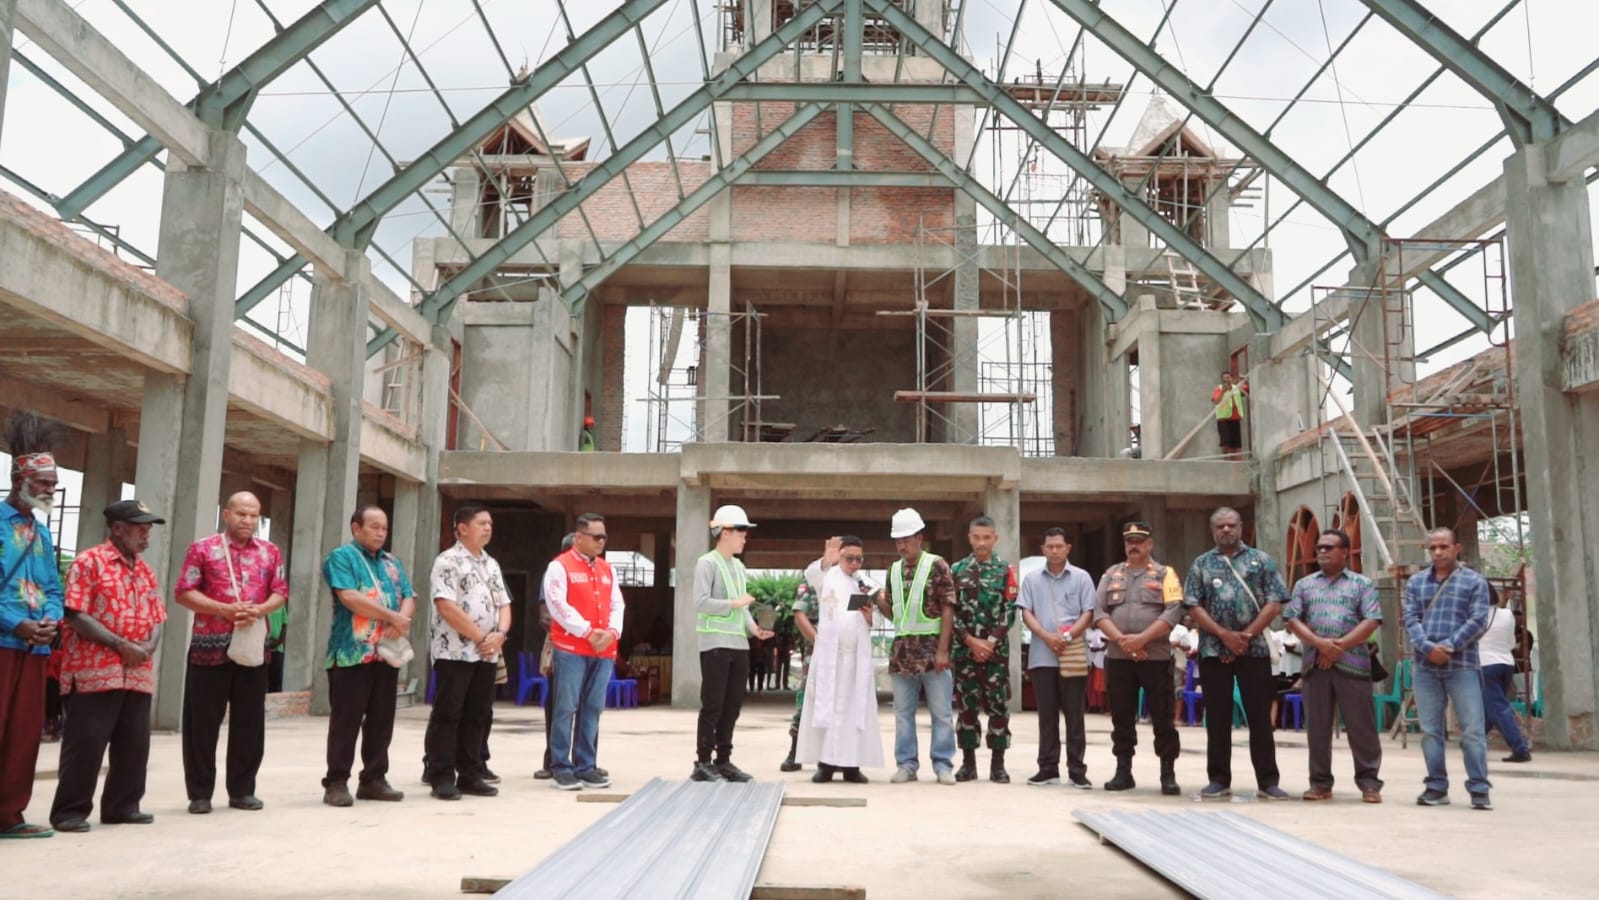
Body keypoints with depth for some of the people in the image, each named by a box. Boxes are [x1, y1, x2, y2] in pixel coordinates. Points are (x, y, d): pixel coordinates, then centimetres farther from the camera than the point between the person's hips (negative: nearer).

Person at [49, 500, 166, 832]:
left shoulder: (146, 572, 16)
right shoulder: (89, 562, -5)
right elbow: (77, 616, -13)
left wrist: (149, 646, -6)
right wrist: (122, 645, -17)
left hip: (138, 674, 7)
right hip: (96, 671, -7)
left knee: (134, 744, 9)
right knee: (85, 743, -3)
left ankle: (123, 806, 19)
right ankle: (70, 811, 7)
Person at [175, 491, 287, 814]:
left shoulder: (270, 552, 10)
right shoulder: (202, 549, 0)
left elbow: (280, 593, 8)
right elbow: (184, 592, -5)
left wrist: (259, 610, -13)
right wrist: (224, 609, -17)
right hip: (210, 646, -3)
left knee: (250, 722, 6)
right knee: (203, 722, 2)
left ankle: (242, 790, 16)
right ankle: (200, 793, 11)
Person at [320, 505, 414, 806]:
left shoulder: (391, 562, 18)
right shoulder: (342, 556, -2)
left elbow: (409, 598, 10)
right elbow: (349, 597, -16)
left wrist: (402, 620, -13)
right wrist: (392, 616, -14)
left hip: (387, 653, 6)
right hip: (352, 652, -6)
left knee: (381, 720, 9)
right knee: (346, 719, -2)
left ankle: (374, 779, 17)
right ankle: (336, 783, 5)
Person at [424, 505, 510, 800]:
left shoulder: (492, 565, 17)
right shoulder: (447, 562, -7)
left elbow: (503, 604, 16)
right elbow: (447, 607, -16)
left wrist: (500, 634, -5)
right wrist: (482, 637, -14)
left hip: (487, 654, 7)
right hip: (455, 652, -7)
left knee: (478, 715, 9)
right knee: (447, 715, -2)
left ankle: (470, 775, 16)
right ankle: (442, 777, 4)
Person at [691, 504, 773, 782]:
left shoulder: (739, 567, 18)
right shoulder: (707, 563, -6)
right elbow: (700, 602, -14)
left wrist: (753, 627, 4)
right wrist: (733, 603, -16)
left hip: (739, 645, 8)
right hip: (716, 645, -8)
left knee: (732, 706, 9)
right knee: (713, 706, -5)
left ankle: (723, 761, 17)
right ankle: (702, 763, 2)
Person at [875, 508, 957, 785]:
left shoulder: (938, 566, -4)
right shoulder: (894, 570, 11)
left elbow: (948, 610, -7)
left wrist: (942, 649, -13)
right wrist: (880, 602, -7)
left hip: (931, 648, -5)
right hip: (902, 648, 5)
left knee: (941, 711, 2)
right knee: (903, 711, 8)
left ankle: (943, 765, 10)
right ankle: (906, 764, 16)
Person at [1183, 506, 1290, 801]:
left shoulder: (1261, 561, 8)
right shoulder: (1201, 564, 10)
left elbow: (1274, 603, 0)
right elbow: (1194, 606, 1)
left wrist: (1246, 635, -9)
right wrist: (1225, 635, -10)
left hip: (1254, 649, -1)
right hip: (1213, 650, 1)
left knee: (1260, 716, 2)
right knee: (1217, 718, 5)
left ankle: (1267, 782, 7)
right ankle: (1219, 780, 11)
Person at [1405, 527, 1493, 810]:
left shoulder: (1474, 582, 4)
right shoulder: (1415, 582, 13)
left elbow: (1478, 620, -5)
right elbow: (1410, 619, 4)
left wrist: (1449, 646, -15)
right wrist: (1427, 647, -13)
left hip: (1462, 665, -3)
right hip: (1425, 666, 3)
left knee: (1472, 730, -4)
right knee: (1430, 730, 6)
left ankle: (1479, 790, 2)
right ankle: (1437, 787, 13)